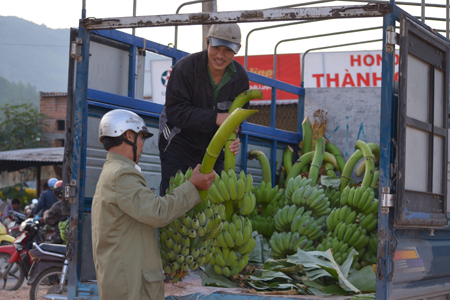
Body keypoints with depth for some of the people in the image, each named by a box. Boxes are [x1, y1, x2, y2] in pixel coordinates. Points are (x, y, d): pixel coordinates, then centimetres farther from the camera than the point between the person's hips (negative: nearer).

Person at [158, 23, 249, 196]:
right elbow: (174, 111, -24)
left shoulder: (240, 77, -3)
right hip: (178, 147, -4)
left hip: (212, 150, 5)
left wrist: (233, 140, -19)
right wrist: (215, 118, -31)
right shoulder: (186, 67, -19)